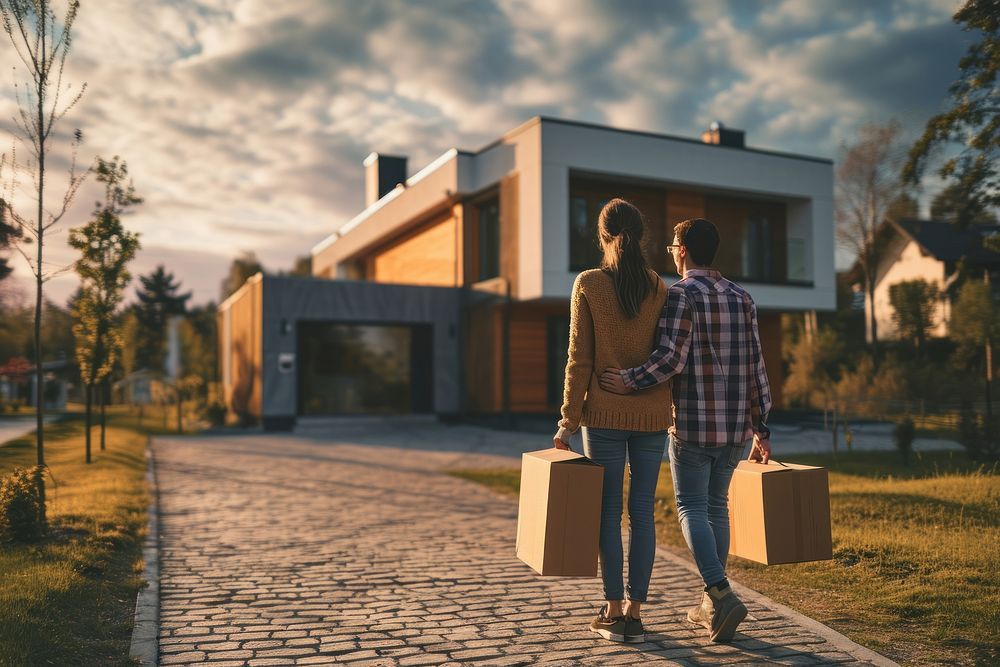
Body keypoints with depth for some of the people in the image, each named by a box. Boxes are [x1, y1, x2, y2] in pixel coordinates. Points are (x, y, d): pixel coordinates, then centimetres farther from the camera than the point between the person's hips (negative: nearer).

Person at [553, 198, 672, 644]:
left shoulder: (588, 284, -5)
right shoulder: (659, 288, 2)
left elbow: (579, 359, -7)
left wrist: (568, 419, -2)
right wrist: (677, 414, 13)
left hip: (605, 412, -2)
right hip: (652, 414, 3)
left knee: (609, 511, 6)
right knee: (642, 513, 7)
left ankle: (613, 612, 10)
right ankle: (634, 612, 13)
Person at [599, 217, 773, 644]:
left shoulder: (680, 294, -10)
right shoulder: (741, 297, 9)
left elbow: (671, 358, -23)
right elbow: (755, 368, 8)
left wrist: (630, 382, -18)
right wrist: (761, 430, 11)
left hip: (693, 424, -6)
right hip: (735, 425, 6)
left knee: (692, 510, 2)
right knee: (716, 506, 15)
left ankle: (721, 596, -14)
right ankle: (710, 605, 20)